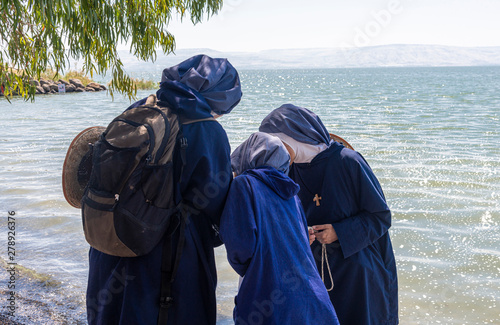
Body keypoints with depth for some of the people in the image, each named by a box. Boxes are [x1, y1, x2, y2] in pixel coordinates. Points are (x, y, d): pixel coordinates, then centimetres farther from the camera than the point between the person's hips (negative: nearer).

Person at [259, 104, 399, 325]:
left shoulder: (347, 162, -15)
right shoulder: (292, 171, 1)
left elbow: (381, 216, -9)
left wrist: (339, 233, -19)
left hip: (356, 271, -4)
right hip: (317, 271, 4)